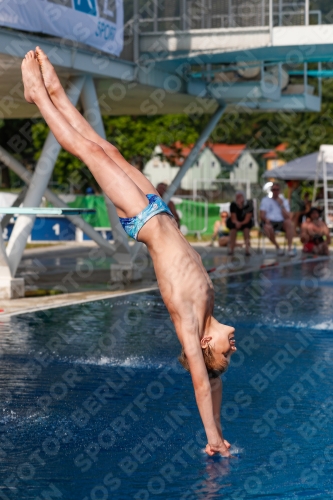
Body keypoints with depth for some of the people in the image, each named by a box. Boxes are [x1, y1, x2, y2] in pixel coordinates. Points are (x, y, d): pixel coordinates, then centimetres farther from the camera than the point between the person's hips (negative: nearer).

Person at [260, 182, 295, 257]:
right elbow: (262, 215, 0)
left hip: (281, 223, 2)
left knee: (289, 222, -32)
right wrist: (266, 219, -23)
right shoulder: (265, 200, 9)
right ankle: (277, 247, -18)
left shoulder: (284, 201, 12)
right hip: (269, 222, -2)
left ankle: (290, 248, -33)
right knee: (267, 227, -38)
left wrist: (281, 205, -8)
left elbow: (287, 217, 0)